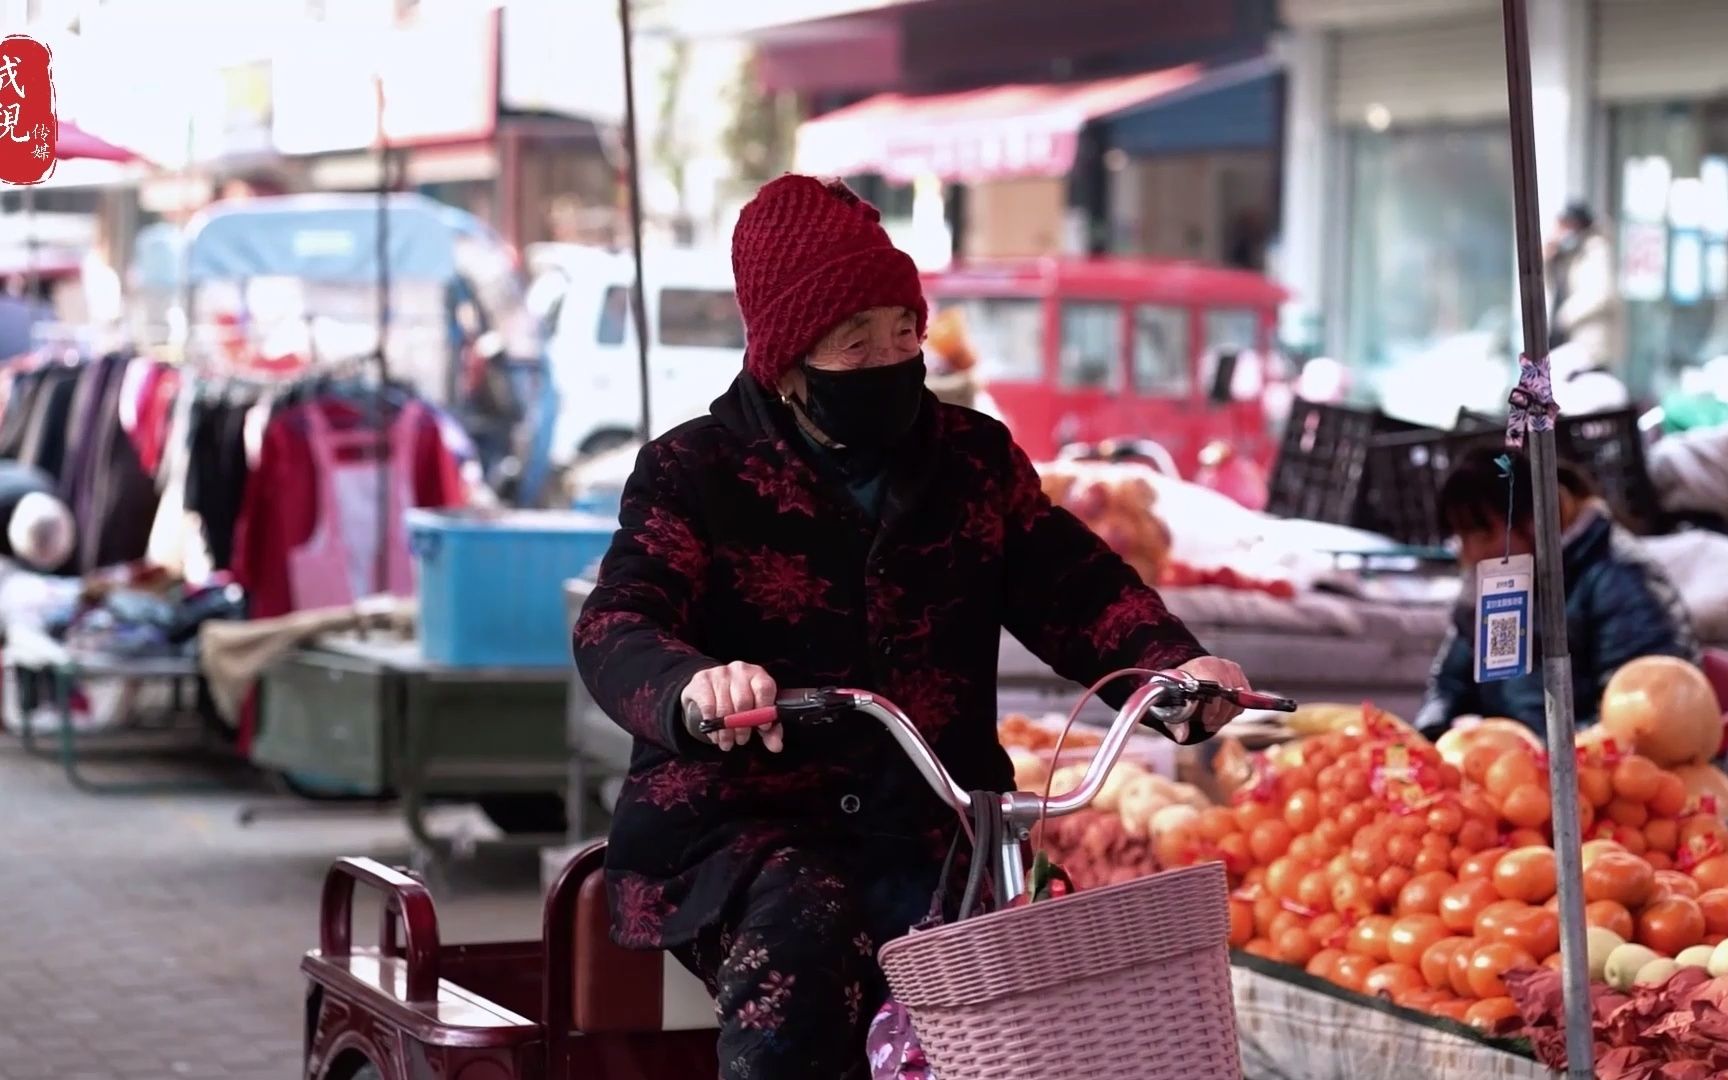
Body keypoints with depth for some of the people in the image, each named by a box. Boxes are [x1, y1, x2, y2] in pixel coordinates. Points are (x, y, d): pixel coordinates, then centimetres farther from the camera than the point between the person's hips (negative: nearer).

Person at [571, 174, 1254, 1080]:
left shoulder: (973, 458, 11)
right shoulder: (695, 474, 0)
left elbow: (1074, 586, 4)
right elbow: (616, 631, -14)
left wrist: (1174, 665, -19)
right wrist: (695, 687, -39)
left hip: (934, 833, 3)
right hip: (745, 826, -3)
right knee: (801, 946, -35)